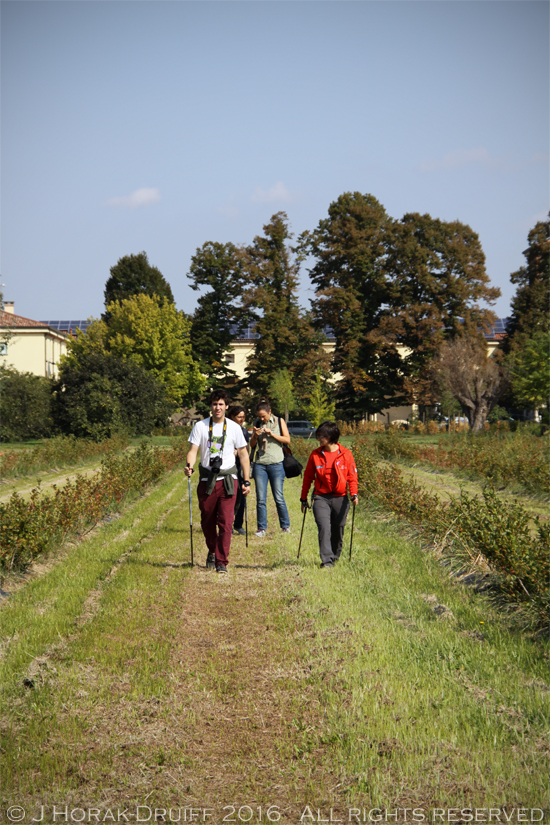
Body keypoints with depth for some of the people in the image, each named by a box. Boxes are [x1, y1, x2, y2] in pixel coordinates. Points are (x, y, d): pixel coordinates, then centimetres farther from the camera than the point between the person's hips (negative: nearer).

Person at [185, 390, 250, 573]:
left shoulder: (234, 428, 4)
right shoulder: (200, 426, 2)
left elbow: (243, 455, 9)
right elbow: (193, 449, -4)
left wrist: (246, 481, 6)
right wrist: (189, 466, -26)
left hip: (227, 480, -1)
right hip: (207, 480, 1)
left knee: (226, 522, -9)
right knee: (207, 522, 10)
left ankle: (221, 562, -6)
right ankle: (212, 551, 36)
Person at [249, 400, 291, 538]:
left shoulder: (279, 422, 5)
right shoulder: (257, 423, 12)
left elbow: (287, 440, -3)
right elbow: (252, 445, 11)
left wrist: (271, 433, -13)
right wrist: (255, 435, -9)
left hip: (276, 463, -2)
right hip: (260, 464, 2)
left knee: (279, 497, -2)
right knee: (260, 498, -2)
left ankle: (285, 526, 11)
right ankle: (261, 528, 4)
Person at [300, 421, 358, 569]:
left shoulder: (345, 454, -1)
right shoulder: (315, 455, 3)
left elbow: (352, 476, 1)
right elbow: (308, 477, 11)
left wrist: (354, 494, -13)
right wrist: (303, 498, 14)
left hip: (340, 498, 0)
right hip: (321, 498, 0)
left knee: (337, 530, 8)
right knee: (324, 527, -15)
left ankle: (334, 557, 30)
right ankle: (327, 560, -17)